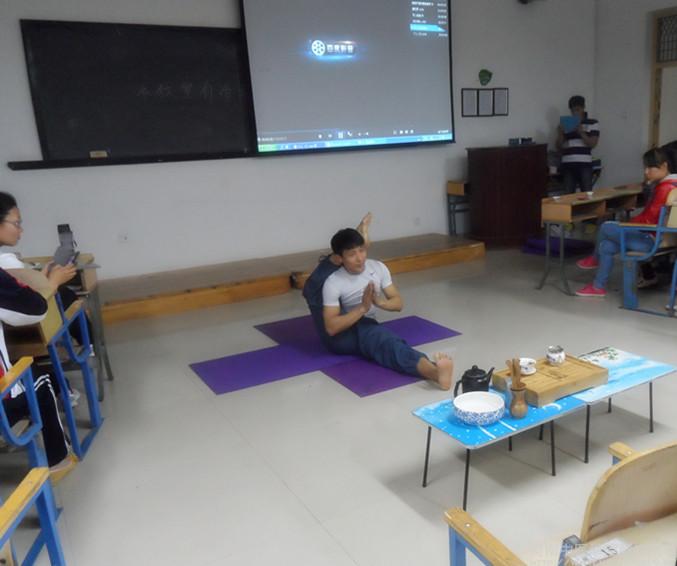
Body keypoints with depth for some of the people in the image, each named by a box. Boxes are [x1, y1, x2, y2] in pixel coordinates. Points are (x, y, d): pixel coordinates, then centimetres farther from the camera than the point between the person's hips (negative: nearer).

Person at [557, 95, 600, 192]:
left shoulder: (593, 123, 8)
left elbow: (592, 143, -2)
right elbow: (559, 147, 12)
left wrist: (581, 132, -14)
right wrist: (560, 134, -6)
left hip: (584, 164, -2)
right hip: (567, 164, 2)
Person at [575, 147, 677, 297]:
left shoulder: (664, 188, -22)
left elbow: (648, 219, -20)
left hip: (653, 240, -10)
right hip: (656, 237, 10)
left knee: (606, 227, -5)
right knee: (606, 246, 10)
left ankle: (595, 259, 23)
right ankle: (598, 287, 19)